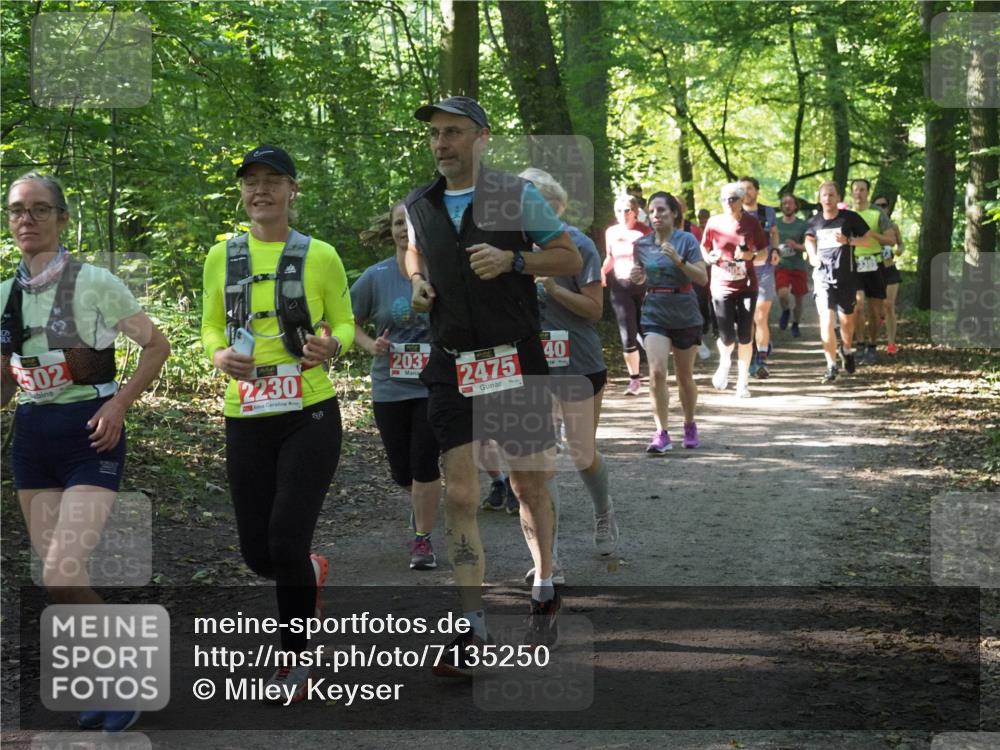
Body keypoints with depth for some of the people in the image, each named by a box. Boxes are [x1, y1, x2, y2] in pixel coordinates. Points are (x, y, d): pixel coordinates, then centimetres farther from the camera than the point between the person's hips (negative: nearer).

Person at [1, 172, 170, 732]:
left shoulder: (93, 282, -8)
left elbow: (157, 345, -1)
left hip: (89, 433, -6)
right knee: (58, 579, 7)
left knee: (62, 574, -18)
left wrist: (120, 402, -11)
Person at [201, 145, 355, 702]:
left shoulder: (319, 256, -1)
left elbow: (345, 323, 7)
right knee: (257, 553, 6)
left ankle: (297, 661, 9)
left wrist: (331, 346, -16)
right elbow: (212, 325, 16)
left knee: (286, 544, -11)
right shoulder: (222, 256, 7)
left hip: (310, 415, -3)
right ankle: (313, 573, 43)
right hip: (246, 419, 4)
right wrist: (219, 354, -7)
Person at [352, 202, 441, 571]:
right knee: (402, 471, 10)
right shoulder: (376, 277, -3)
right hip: (390, 386, 2)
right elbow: (350, 323, 5)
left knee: (424, 462, -10)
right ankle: (422, 505, 44)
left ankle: (422, 538, 6)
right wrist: (370, 345, -13)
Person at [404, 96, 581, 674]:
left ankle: (545, 591, 32)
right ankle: (474, 626, -3)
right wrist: (417, 281, 5)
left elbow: (571, 259, -1)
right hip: (452, 367, 2)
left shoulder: (517, 195, -4)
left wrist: (512, 260, -17)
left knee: (531, 485, 9)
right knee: (460, 496, -6)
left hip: (517, 363, -2)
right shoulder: (419, 205, 7)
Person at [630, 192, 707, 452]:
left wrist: (679, 260, -28)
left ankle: (690, 426, 33)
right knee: (656, 372, -16)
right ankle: (661, 434, -12)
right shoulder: (642, 245, 2)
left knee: (684, 376, 11)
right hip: (655, 315, 2)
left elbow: (702, 278, -16)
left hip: (685, 316, -2)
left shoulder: (686, 240, -9)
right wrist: (637, 277, -5)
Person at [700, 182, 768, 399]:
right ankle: (724, 363, 28)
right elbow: (704, 250, 10)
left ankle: (743, 381, 17)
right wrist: (710, 258, -12)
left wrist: (751, 255, -16)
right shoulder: (714, 223, -1)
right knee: (727, 337, -7)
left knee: (745, 336, 1)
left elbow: (764, 252, 5)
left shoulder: (751, 223, -1)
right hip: (722, 286, -1)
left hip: (747, 285, 1)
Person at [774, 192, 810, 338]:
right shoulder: (776, 224, 4)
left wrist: (796, 246, -20)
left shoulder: (802, 224, 0)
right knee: (783, 294, -23)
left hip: (798, 266, 1)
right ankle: (785, 311, 10)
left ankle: (795, 325, 29)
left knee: (798, 298, 7)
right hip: (781, 266, 0)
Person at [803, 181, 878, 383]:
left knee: (847, 320, 12)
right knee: (826, 320, -13)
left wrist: (848, 240, -15)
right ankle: (831, 365, -9)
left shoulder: (850, 218, -3)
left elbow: (868, 238, 1)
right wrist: (812, 255, 6)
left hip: (846, 277, 0)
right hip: (823, 277, 1)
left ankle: (847, 351, 43)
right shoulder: (814, 222, 5)